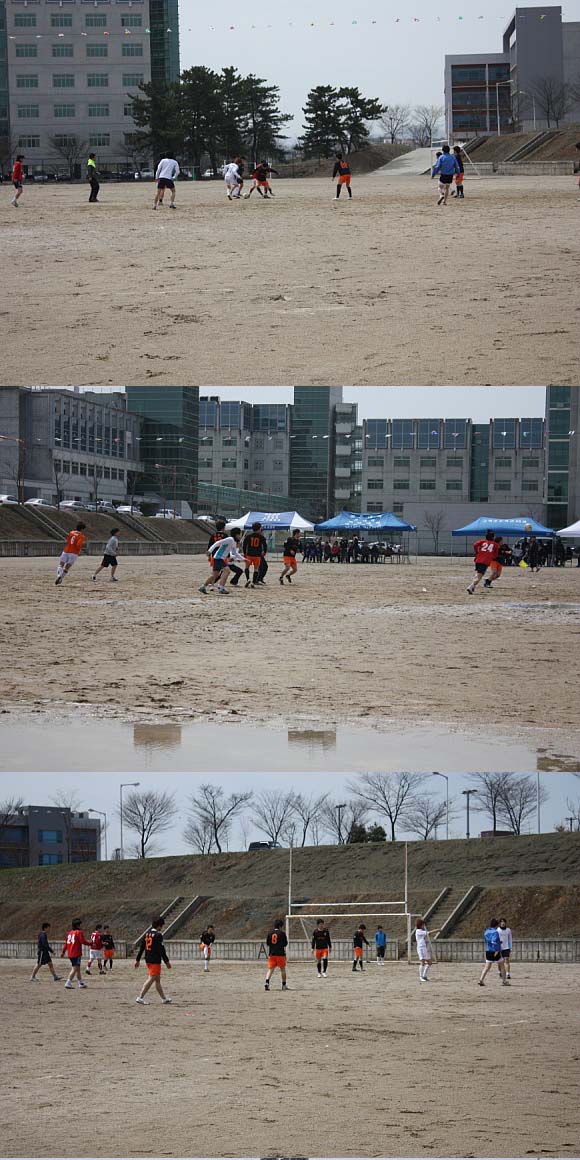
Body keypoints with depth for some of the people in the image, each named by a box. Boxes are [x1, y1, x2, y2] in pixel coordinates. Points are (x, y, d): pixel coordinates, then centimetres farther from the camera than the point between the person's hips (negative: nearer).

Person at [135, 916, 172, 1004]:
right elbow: (162, 950, -14)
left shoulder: (146, 934, 9)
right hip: (155, 961, -8)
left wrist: (137, 960, 16)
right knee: (151, 979, -7)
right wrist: (167, 961, -8)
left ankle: (164, 998, 26)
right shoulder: (158, 935, -14)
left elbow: (141, 948, 11)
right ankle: (140, 997, -12)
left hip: (148, 960, 8)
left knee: (157, 979, 16)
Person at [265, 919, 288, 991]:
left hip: (271, 954, 3)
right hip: (280, 954, -3)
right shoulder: (282, 933, -6)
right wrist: (285, 935, 10)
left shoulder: (270, 933, 6)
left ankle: (267, 982, -21)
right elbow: (285, 944, 0)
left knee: (271, 969, 1)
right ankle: (284, 985, 18)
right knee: (282, 969, 11)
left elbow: (267, 944, 9)